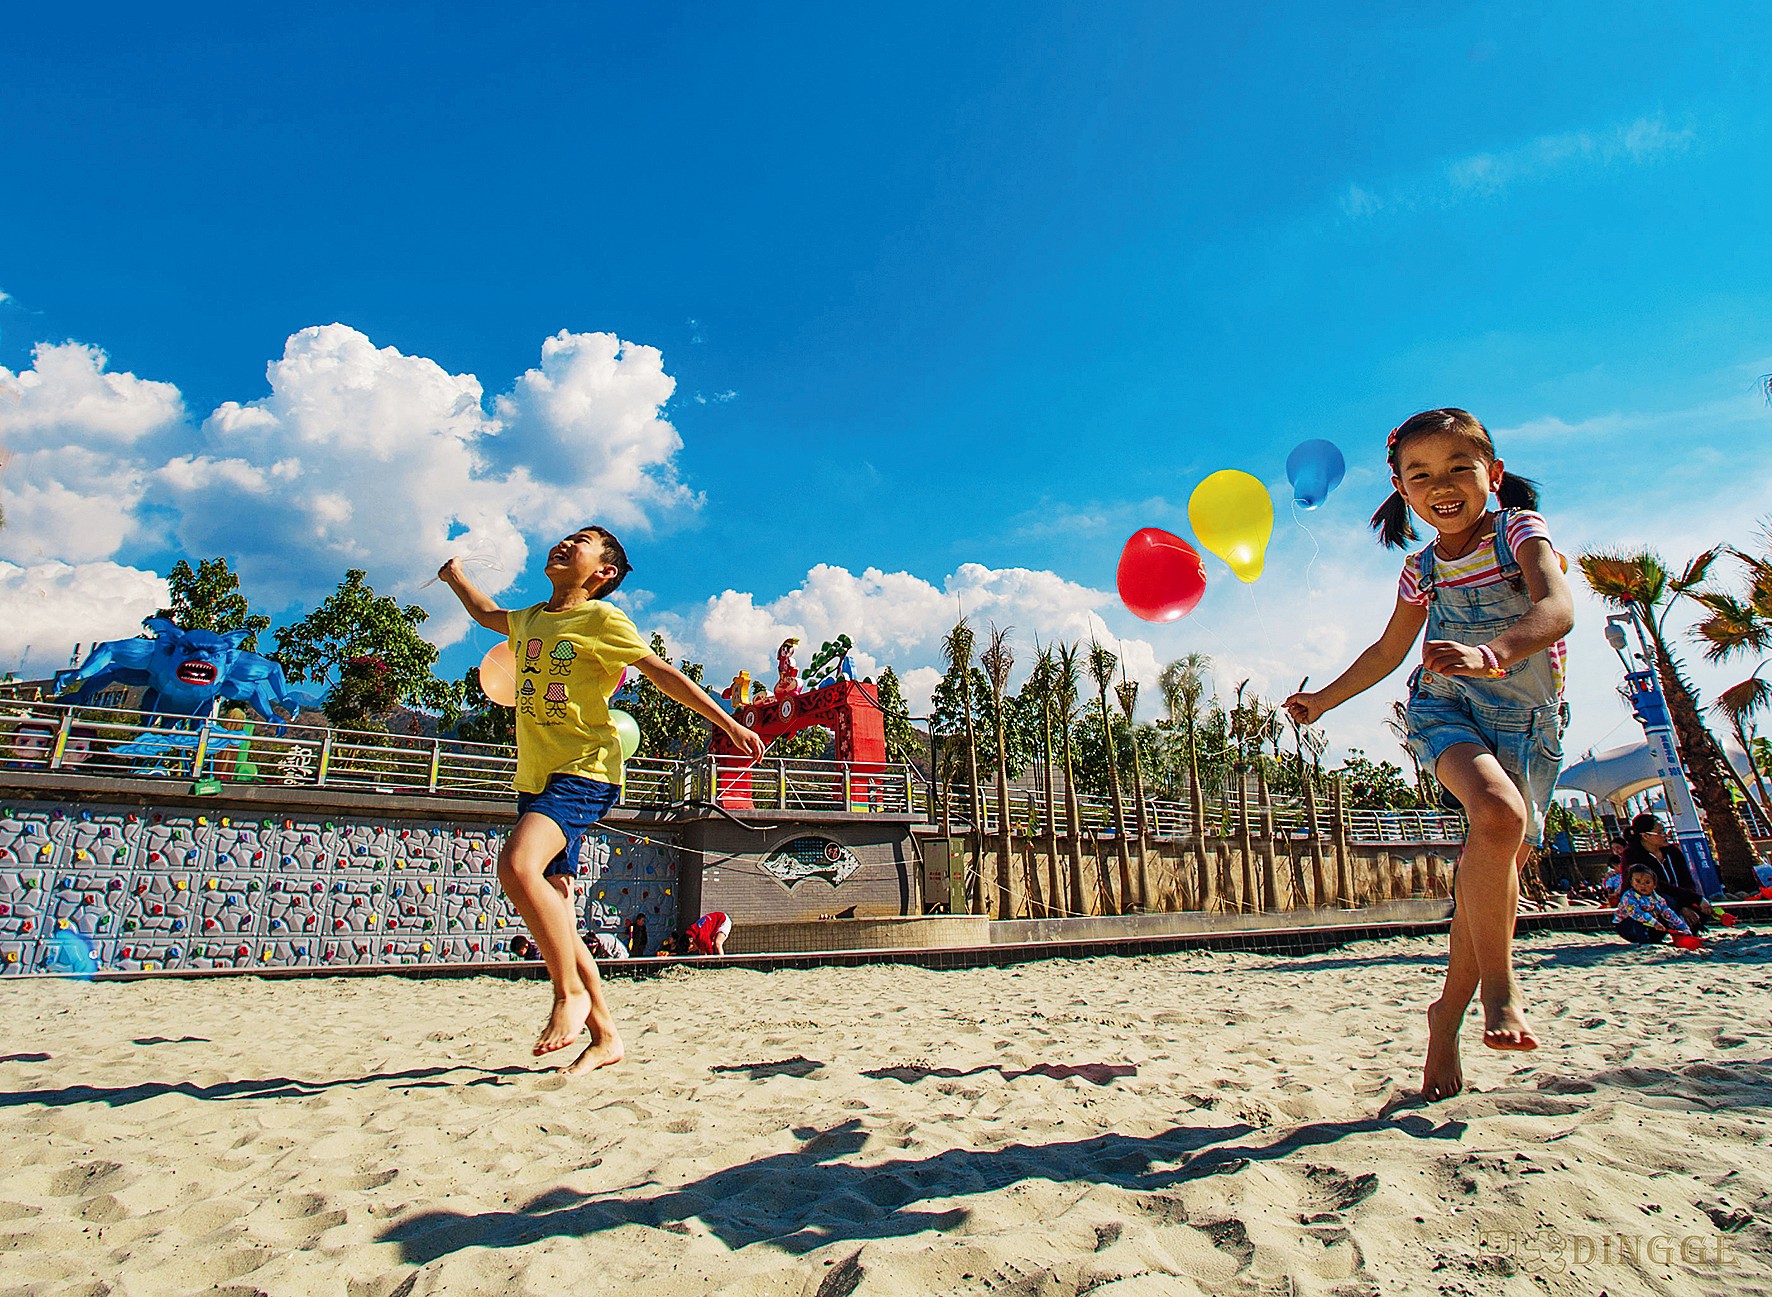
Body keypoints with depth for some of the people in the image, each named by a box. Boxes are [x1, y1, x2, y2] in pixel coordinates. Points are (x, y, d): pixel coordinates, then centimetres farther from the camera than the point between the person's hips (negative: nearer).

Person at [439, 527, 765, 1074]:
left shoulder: (601, 618, -3)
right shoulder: (529, 619, 16)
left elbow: (662, 673, -5)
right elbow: (486, 614, 39)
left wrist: (730, 725, -8)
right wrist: (456, 575, 49)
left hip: (585, 772, -7)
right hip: (535, 778, 7)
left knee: (518, 865, -30)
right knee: (553, 919, 6)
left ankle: (570, 992, -12)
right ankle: (605, 1035, 17)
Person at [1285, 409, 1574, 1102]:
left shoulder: (1521, 531, -4)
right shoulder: (1422, 570, 6)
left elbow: (1557, 610, -23)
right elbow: (1388, 651, 21)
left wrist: (1490, 653, -43)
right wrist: (1324, 699, 26)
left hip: (1529, 722, 0)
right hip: (1446, 709, 1)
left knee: (1491, 871, 2)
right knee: (1498, 812, -32)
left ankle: (1448, 1015, 20)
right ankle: (1499, 986, -19)